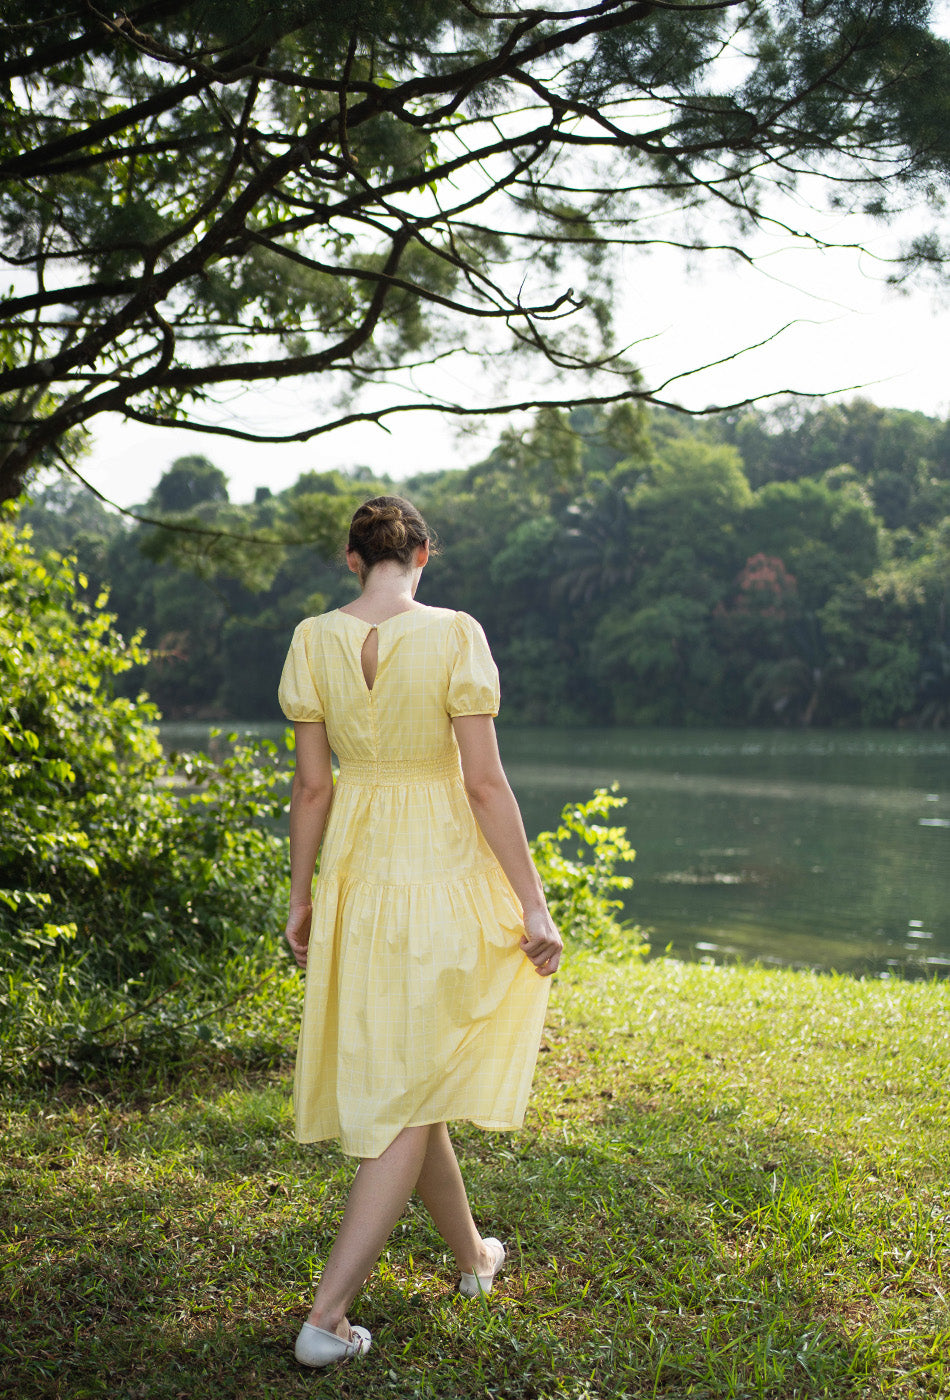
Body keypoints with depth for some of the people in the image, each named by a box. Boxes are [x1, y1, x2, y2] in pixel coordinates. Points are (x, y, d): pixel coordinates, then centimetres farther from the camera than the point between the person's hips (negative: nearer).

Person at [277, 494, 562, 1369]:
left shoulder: (314, 640, -2)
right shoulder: (454, 635, -13)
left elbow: (310, 782, 1)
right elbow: (485, 781, -15)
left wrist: (302, 896, 11)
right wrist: (533, 904, -8)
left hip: (356, 872, 5)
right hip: (443, 871, -5)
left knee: (398, 1074, 21)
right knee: (411, 1094, 3)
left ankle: (472, 1255, 40)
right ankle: (327, 1316, 0)